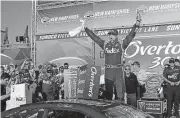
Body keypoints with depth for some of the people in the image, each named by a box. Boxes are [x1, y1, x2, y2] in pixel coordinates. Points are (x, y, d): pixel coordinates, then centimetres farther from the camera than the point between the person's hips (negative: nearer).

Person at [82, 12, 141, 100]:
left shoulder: (121, 44, 3)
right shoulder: (105, 44, 11)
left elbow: (131, 35, -6)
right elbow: (94, 37, 14)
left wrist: (136, 25, -18)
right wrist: (85, 28, 16)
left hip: (118, 71, -3)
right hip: (108, 71, 3)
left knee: (119, 92, -5)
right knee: (108, 91, 9)